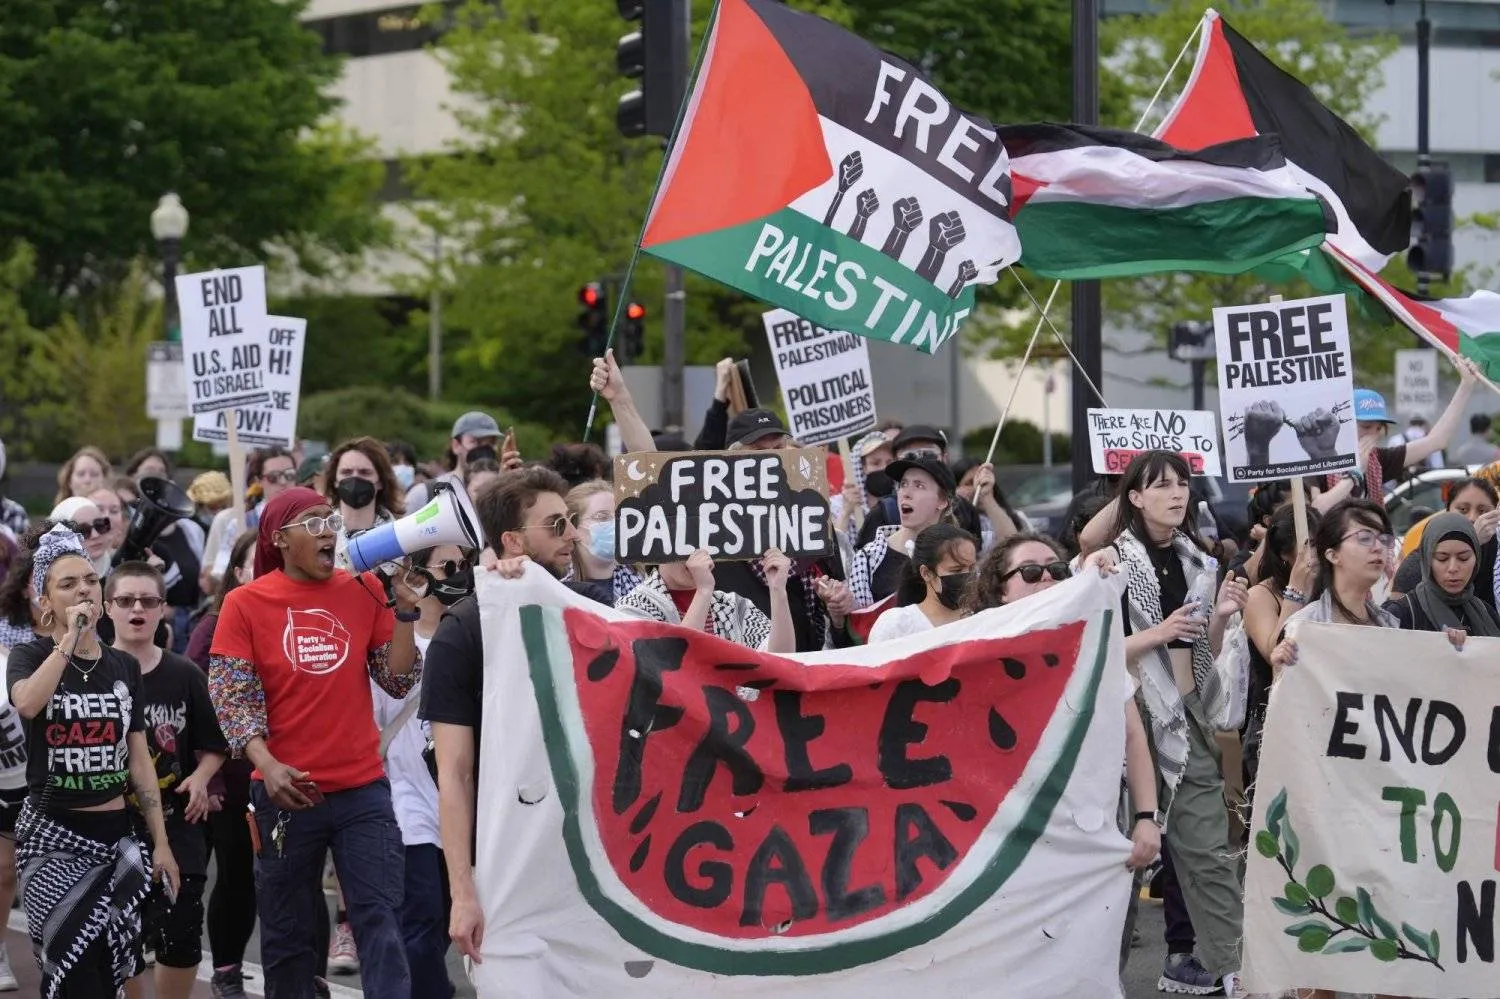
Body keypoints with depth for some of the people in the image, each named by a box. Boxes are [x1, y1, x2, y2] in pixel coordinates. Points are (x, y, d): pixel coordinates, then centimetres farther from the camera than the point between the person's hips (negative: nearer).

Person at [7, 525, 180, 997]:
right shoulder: (30, 657, -3)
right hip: (52, 833, -4)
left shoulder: (124, 666, 9)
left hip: (115, 834, 4)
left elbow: (139, 761, 11)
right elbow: (28, 704, -28)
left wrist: (161, 843, 7)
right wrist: (69, 640, -21)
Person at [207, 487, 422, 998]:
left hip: (364, 789, 1)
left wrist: (404, 610, -8)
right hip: (287, 793, -1)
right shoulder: (245, 604, -3)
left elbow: (398, 682, 5)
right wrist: (267, 765, -21)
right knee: (288, 934, 10)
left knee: (381, 921, -5)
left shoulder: (364, 590, 3)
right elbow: (231, 699, -7)